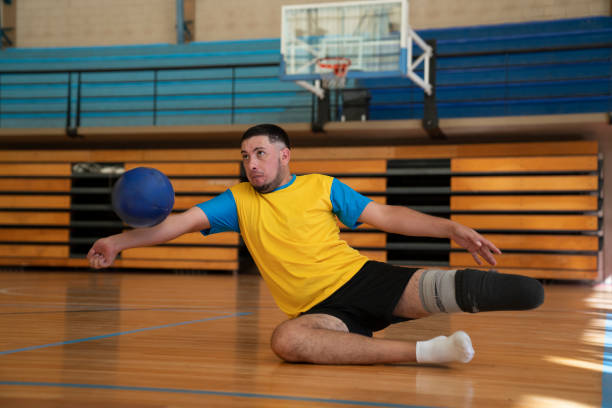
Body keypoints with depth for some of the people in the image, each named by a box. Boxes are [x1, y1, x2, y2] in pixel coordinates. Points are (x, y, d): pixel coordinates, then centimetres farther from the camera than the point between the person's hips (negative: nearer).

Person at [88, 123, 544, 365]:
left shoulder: (322, 187, 7)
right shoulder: (238, 201, 10)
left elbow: (387, 216, 5)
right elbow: (180, 222, 1)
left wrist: (453, 228, -5)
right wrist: (118, 242, -11)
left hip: (364, 279, -1)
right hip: (320, 311, 2)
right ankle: (425, 351, -41)